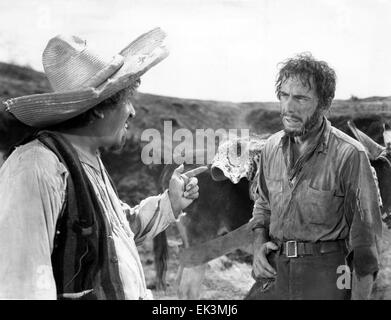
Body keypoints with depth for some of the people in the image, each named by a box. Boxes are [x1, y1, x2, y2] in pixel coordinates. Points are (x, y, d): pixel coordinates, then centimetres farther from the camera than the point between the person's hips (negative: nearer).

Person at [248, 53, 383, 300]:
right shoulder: (272, 147, 3)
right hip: (275, 272, 5)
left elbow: (365, 236, -13)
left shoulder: (349, 155, -15)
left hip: (325, 278, -5)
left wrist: (359, 297, -14)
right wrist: (259, 243, 2)